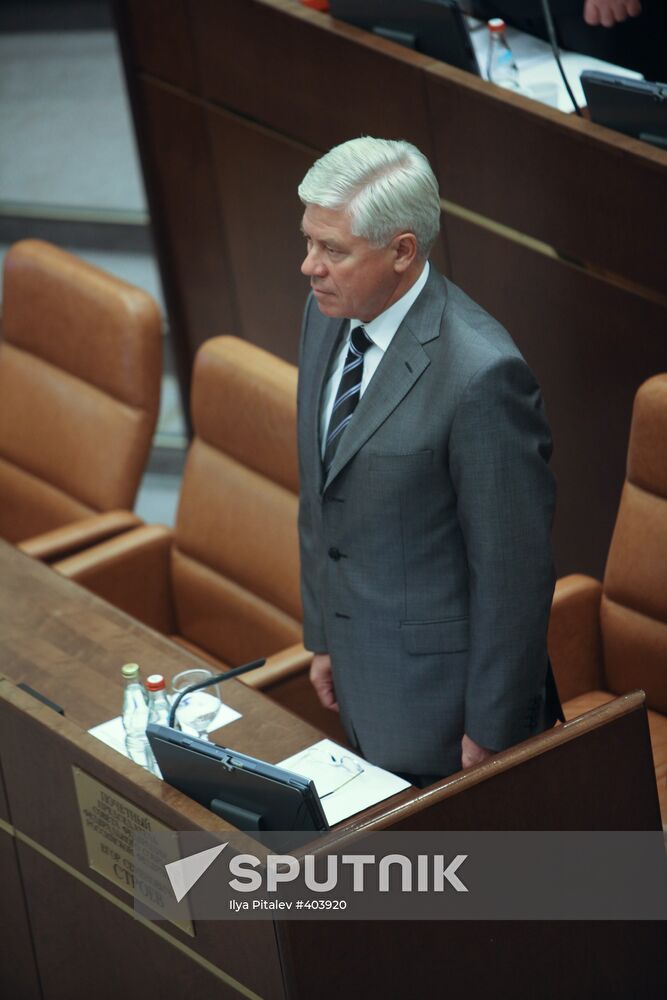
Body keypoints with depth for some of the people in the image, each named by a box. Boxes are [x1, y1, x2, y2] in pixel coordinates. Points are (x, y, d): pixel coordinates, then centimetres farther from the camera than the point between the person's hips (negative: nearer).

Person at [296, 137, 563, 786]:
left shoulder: (480, 373, -28)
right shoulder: (328, 315, -1)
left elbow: (513, 569, -21)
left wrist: (490, 729, -15)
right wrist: (323, 638, 16)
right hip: (362, 672, 8)